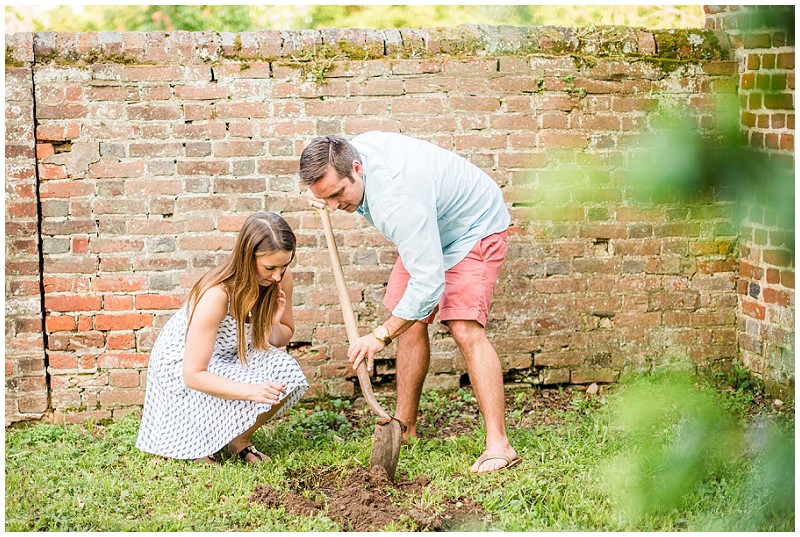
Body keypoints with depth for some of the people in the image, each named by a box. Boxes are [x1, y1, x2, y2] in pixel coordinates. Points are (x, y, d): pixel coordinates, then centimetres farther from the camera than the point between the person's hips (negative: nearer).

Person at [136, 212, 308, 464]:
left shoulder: (280, 277, -17)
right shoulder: (216, 294, -36)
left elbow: (284, 336, 1)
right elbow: (193, 375, -33)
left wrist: (273, 325, -24)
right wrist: (251, 391, -44)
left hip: (231, 358, 6)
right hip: (182, 364, -6)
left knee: (287, 373, -21)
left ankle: (239, 440, 2)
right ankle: (194, 442, -1)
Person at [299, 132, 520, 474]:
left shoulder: (397, 199, -42)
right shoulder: (353, 148, -16)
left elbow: (428, 283, -41)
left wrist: (381, 335, -34)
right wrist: (318, 192, -7)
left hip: (473, 228, -9)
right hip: (431, 228, 9)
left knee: (465, 329, -22)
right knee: (410, 323, 6)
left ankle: (498, 445, -23)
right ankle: (405, 426, 15)